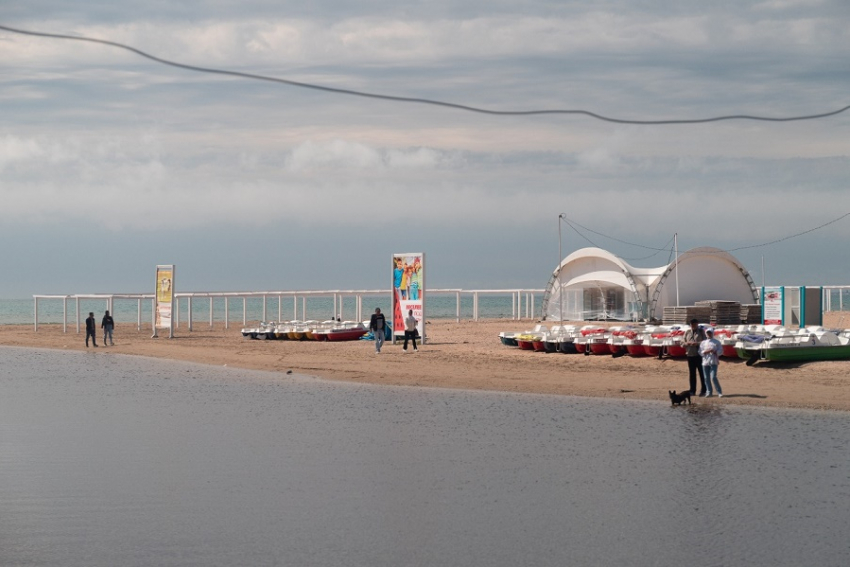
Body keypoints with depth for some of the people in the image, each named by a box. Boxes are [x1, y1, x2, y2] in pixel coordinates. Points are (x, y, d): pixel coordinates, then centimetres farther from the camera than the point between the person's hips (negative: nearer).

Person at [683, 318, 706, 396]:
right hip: (690, 355, 3)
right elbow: (682, 343, 11)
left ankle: (703, 390, 3)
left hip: (699, 355, -3)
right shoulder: (687, 332, 13)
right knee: (692, 374, 5)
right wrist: (687, 343, -11)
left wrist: (697, 343, -20)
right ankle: (692, 391, 10)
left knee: (702, 373, -2)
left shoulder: (701, 332, 4)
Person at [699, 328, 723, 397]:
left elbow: (720, 350, 2)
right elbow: (700, 352, 5)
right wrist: (706, 351, -12)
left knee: (713, 377, -12)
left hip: (713, 362, -3)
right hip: (705, 362, 3)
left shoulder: (716, 342, 5)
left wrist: (715, 351, -15)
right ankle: (708, 392, 14)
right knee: (706, 378, 4)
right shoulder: (703, 343, 12)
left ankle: (719, 392, -5)